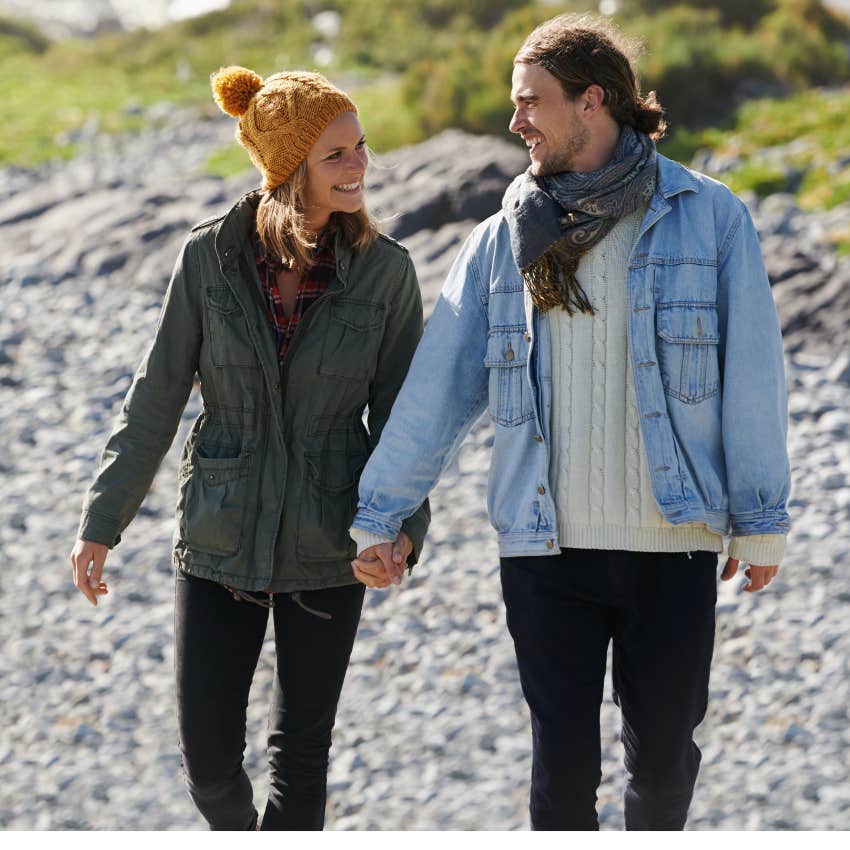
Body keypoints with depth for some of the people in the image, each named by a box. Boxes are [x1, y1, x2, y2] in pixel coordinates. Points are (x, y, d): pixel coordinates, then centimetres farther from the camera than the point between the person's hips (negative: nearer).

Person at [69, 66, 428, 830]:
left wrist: (403, 524, -19)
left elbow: (400, 414, -3)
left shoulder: (384, 271, -8)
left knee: (301, 752, 8)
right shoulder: (211, 256, -8)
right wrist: (102, 523, 1)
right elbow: (157, 399, -1)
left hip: (326, 549, 0)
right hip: (221, 540, 0)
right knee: (209, 757, 4)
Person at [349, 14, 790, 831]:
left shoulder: (709, 219, -1)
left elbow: (751, 372, -1)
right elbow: (435, 387, 6)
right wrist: (377, 517, 5)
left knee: (663, 754, 8)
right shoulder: (502, 242, 5)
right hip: (547, 549, 1)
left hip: (673, 547, -1)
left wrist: (760, 519, -3)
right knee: (562, 764, 2)